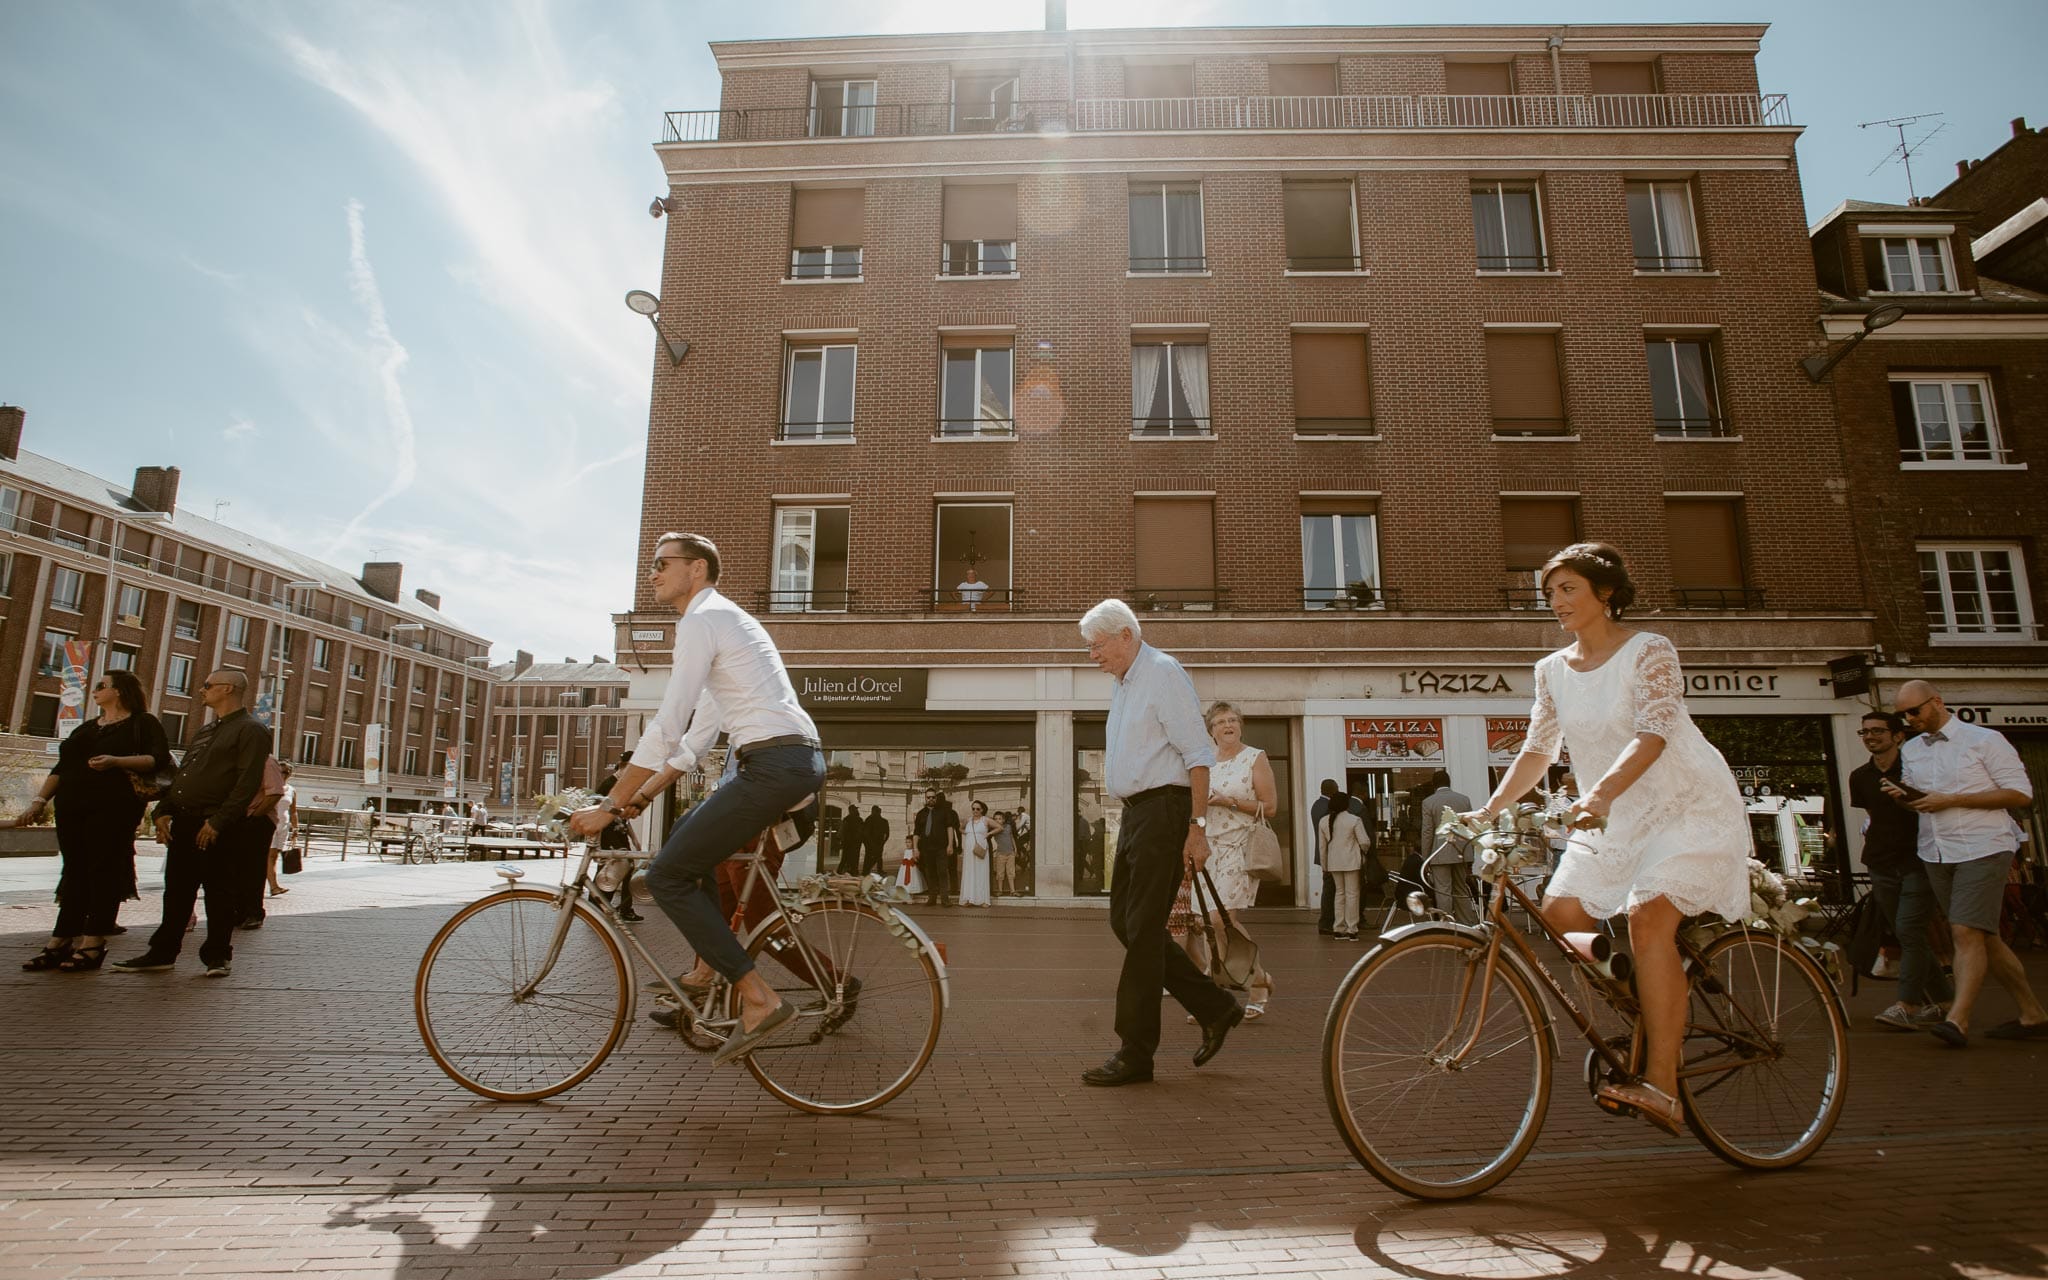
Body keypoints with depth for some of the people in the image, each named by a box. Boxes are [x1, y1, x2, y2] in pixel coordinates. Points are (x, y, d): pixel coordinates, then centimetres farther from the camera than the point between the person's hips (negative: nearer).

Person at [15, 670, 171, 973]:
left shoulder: (144, 723, 3)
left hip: (113, 808, -7)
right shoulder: (86, 728, 24)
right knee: (73, 871, 7)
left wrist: (116, 761, -22)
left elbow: (159, 759, -9)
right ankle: (60, 943, 10)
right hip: (72, 808, 7)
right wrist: (39, 801, 10)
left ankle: (92, 945, -4)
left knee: (104, 871, -6)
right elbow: (61, 767, 21)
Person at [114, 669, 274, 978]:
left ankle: (218, 955, 8)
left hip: (219, 829, -8)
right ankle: (162, 953, 20)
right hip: (183, 822, 9)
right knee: (176, 891, 13)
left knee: (219, 894, -1)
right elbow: (182, 775, 22)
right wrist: (164, 811, 7)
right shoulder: (205, 731, 22)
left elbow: (247, 783, -16)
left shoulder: (250, 730, -7)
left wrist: (218, 822, -21)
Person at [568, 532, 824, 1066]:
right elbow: (700, 727, 27)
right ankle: (711, 968, 26)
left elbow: (666, 727, -13)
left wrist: (609, 806, -7)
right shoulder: (726, 618, 26)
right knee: (687, 838, 25)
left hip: (775, 764, -10)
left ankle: (758, 998, -7)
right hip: (797, 760, 10)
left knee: (668, 875, -5)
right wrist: (642, 793, 25)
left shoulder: (702, 620, -6)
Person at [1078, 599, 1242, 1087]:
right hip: (1135, 812, 10)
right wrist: (1131, 825, 17)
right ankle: (1214, 1008, 23)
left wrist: (1197, 827, -19)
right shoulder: (1123, 684, 18)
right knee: (1124, 921, 11)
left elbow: (1197, 754, -14)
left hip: (1163, 809, -10)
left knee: (1143, 931, -5)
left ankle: (1135, 1054, 5)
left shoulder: (1163, 674, -10)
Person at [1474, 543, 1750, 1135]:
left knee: (1648, 914, -26)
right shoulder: (1553, 669, 5)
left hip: (1689, 805, -6)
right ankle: (1658, 1009, 13)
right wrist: (1489, 811, -6)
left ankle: (1661, 1086, -23)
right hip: (1616, 816, 6)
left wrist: (1601, 793, -44)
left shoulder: (1650, 651, -13)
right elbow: (1538, 750, 5)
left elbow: (1653, 733, -28)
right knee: (1559, 913, -10)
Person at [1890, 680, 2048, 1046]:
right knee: (1984, 937, 11)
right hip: (1936, 854, 6)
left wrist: (1951, 800, -17)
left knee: (1966, 932, -15)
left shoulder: (1984, 740, -5)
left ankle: (1958, 1020, -17)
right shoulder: (1909, 750, 12)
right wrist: (1903, 796, -2)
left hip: (1982, 849, -6)